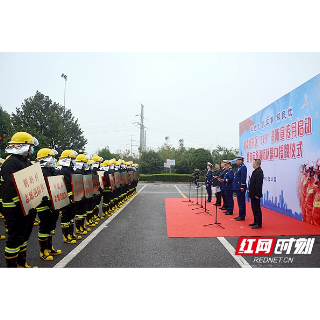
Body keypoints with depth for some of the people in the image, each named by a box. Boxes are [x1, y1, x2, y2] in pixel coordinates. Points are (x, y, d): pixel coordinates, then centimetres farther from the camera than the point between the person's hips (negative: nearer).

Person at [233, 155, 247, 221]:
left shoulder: (243, 167, -14)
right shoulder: (238, 167, 16)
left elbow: (243, 178, -20)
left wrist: (242, 187, -21)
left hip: (240, 188, -10)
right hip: (237, 188, 10)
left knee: (241, 202, -3)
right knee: (240, 202, 15)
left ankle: (242, 216, 4)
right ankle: (240, 215, 23)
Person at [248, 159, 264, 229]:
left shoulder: (259, 171, -17)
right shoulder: (256, 171, 13)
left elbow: (259, 184, -22)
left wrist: (257, 194, -22)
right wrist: (250, 191, 17)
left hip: (255, 194, -10)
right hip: (253, 194, 10)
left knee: (257, 209, -3)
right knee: (254, 208, 16)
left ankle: (259, 224, 5)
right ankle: (256, 222, 26)